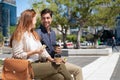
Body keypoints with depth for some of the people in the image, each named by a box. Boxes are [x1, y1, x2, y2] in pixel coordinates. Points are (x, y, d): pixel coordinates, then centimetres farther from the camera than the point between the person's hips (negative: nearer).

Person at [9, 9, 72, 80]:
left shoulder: (33, 34, 20)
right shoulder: (19, 35, -6)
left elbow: (42, 49, 14)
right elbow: (17, 55, -12)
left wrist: (51, 59, 1)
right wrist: (34, 52, -13)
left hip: (38, 64, 7)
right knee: (60, 66, -18)